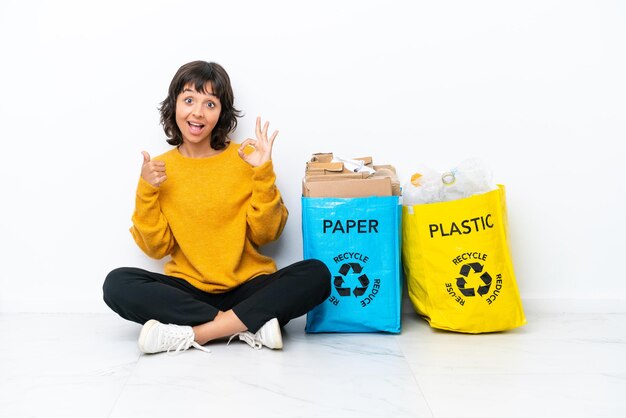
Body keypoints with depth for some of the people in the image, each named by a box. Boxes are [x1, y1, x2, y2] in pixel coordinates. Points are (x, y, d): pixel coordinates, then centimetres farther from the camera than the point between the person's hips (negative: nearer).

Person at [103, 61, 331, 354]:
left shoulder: (245, 157, 1)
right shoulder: (159, 169, 4)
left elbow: (265, 234, -3)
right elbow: (157, 248, 1)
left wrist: (263, 175, -14)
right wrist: (146, 192, -10)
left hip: (248, 287, 0)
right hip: (187, 291, 1)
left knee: (316, 274, -25)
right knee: (117, 284, -25)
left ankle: (190, 334, -27)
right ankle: (249, 327, -25)